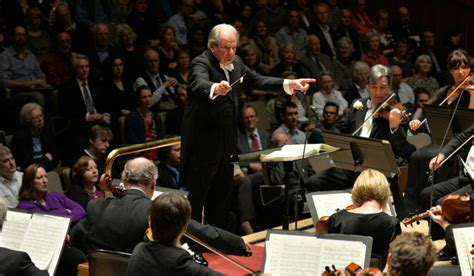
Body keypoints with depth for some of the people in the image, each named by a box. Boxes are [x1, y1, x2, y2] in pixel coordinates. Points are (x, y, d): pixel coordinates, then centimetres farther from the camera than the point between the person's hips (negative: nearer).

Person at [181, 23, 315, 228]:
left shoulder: (236, 63, 7)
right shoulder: (201, 63, -18)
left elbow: (257, 81, 14)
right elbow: (199, 85, -39)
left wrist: (289, 84, 3)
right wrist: (215, 88, -62)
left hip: (225, 141, 8)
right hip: (203, 143, -8)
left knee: (222, 192, 15)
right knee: (197, 194, -3)